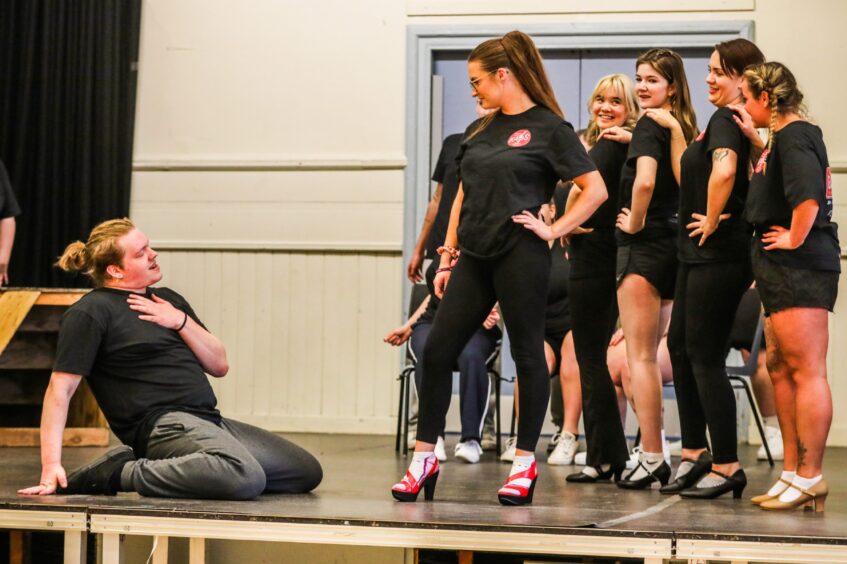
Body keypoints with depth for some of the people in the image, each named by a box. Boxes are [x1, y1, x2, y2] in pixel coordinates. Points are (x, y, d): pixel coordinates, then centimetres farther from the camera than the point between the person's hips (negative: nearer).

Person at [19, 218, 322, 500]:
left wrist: (181, 321, -1)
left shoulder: (168, 300, 20)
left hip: (209, 419, 9)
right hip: (161, 425, -9)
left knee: (307, 471, 7)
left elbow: (219, 365, 17)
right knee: (247, 477, -35)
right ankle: (122, 473, -22)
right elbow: (60, 388, -11)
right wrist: (51, 466, -20)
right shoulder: (91, 312, -4)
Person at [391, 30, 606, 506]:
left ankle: (526, 464, 9)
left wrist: (553, 230, -10)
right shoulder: (480, 130, 16)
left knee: (528, 354, 1)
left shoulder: (549, 128, -3)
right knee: (438, 349, 2)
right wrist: (448, 257, 15)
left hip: (520, 255, -7)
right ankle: (425, 457, 9)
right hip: (474, 257, 7)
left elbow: (596, 190, -7)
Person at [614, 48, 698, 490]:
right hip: (672, 242, 9)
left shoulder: (648, 126, -13)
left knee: (640, 357, -5)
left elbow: (645, 180, -28)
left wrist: (634, 222, -14)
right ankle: (654, 456, 17)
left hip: (643, 244, -8)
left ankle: (651, 459, -7)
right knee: (649, 355, 15)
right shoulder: (683, 128, 12)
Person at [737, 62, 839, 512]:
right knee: (779, 368, 14)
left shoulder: (794, 136, -15)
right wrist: (755, 140, 20)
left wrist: (795, 239, -19)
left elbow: (807, 194, -29)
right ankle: (792, 473, 20)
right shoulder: (785, 136, 16)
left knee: (805, 371, -8)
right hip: (784, 270, 11)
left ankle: (810, 479, -6)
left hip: (799, 267, -11)